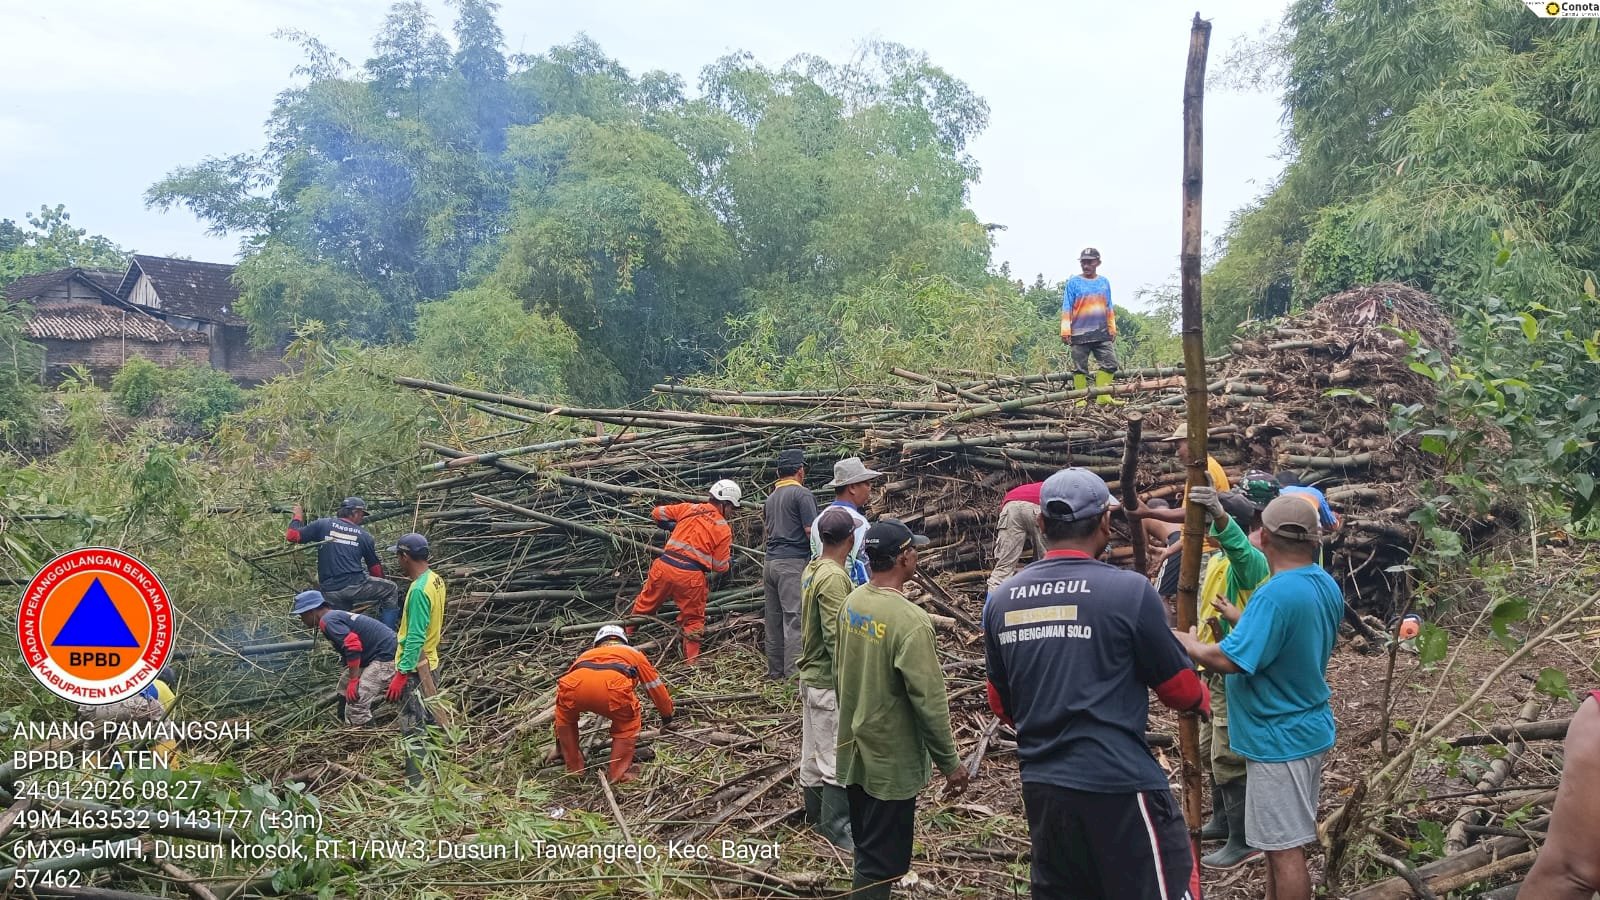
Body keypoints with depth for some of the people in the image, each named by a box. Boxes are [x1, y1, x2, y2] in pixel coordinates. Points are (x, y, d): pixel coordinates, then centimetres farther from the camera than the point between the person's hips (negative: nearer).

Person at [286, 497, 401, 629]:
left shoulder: (323, 524, 5)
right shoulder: (364, 535, 6)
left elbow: (292, 535, 3)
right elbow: (375, 568, 14)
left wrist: (298, 516, 21)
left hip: (329, 593, 3)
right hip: (355, 587, -3)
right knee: (392, 590, 14)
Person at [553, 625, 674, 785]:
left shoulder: (586, 654, 45)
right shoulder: (634, 653, 40)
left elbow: (562, 709, 52)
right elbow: (657, 688, 49)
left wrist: (560, 739, 63)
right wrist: (667, 718, 65)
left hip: (574, 685, 3)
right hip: (612, 687, -2)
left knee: (565, 717, 35)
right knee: (628, 723, 28)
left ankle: (574, 769, 35)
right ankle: (618, 774, 23)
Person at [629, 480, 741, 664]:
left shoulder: (689, 509, 7)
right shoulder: (723, 530, 0)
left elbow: (657, 513, 15)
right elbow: (720, 567, 2)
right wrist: (729, 562, 25)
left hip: (664, 567, 3)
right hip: (691, 577, -3)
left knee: (644, 605, 22)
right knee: (693, 620, 14)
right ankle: (691, 661, 14)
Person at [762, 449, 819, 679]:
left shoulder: (770, 498, 18)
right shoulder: (802, 494, -6)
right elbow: (811, 531, -12)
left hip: (770, 562, 8)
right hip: (794, 562, -8)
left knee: (774, 617, 10)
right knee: (795, 618, -7)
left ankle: (775, 669, 16)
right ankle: (794, 672, -9)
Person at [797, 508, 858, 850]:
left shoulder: (812, 570, 7)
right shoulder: (834, 578, -22)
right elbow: (837, 640, -24)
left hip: (811, 677, 9)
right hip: (830, 684, -9)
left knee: (814, 754, 18)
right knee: (839, 760, 0)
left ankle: (817, 816, 30)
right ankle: (837, 828, 9)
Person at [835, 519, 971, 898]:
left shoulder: (852, 602, -1)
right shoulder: (909, 620, -26)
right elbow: (929, 701, -23)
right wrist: (949, 762, -12)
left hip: (855, 750, 8)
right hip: (891, 760, -8)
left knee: (866, 850, 22)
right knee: (883, 861, 5)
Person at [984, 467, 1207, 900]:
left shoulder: (1001, 599, 2)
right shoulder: (1129, 590, -13)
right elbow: (1182, 692, -2)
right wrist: (1202, 697, 20)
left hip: (1041, 787, 6)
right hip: (1120, 787, -5)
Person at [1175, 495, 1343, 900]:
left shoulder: (1275, 595, -26)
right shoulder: (1327, 585, 3)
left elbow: (1228, 659, -28)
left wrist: (1181, 640, -13)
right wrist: (1241, 620, 20)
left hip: (1279, 739, -9)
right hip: (1309, 730, 10)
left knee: (1285, 847, 2)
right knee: (1280, 839, 21)